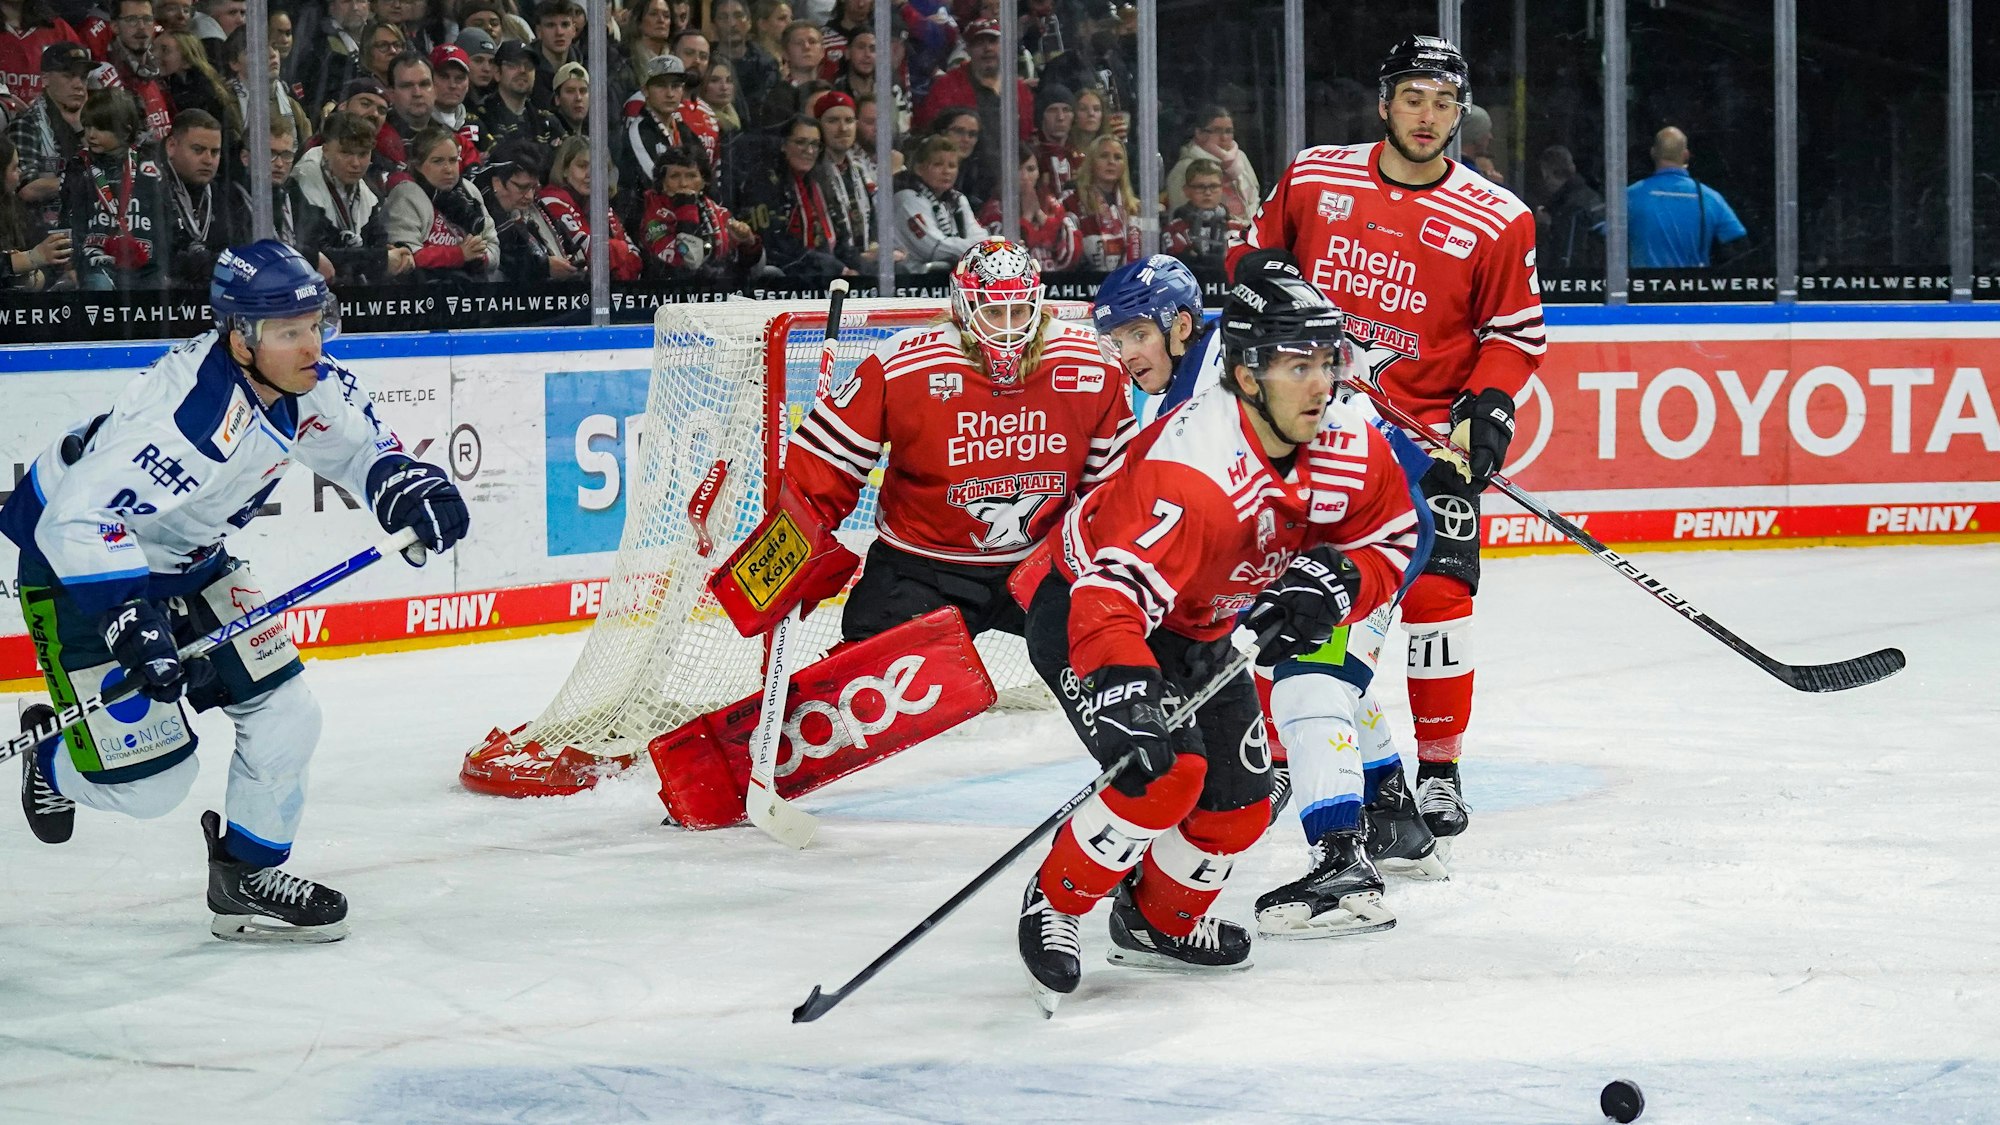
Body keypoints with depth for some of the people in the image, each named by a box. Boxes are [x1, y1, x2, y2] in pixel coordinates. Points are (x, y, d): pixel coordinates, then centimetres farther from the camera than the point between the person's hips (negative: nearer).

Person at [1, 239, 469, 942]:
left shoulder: (305, 383, -11)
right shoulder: (191, 418, -37)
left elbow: (356, 436, 10)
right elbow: (76, 520, -39)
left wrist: (407, 485, -10)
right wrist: (130, 622, -45)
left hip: (185, 558, 8)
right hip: (80, 568, -8)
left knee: (285, 716, 1)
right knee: (151, 780, -6)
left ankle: (247, 881, 21)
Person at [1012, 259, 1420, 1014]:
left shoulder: (1353, 452, -16)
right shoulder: (1195, 469, -39)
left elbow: (1387, 543, 0)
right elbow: (1114, 593, -47)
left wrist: (1328, 583, -21)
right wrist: (1121, 696, -61)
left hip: (1197, 627, 8)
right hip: (1078, 608, -8)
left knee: (1240, 803, 9)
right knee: (1166, 770, -27)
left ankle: (1160, 922, 37)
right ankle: (1053, 907, -4)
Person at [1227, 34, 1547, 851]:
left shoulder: (1495, 220, -3)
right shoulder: (1313, 178, 1)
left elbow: (1517, 330, 3)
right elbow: (1254, 252, 16)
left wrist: (1489, 403, -11)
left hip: (1430, 432, -2)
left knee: (1435, 592, -10)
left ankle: (1438, 768, 4)